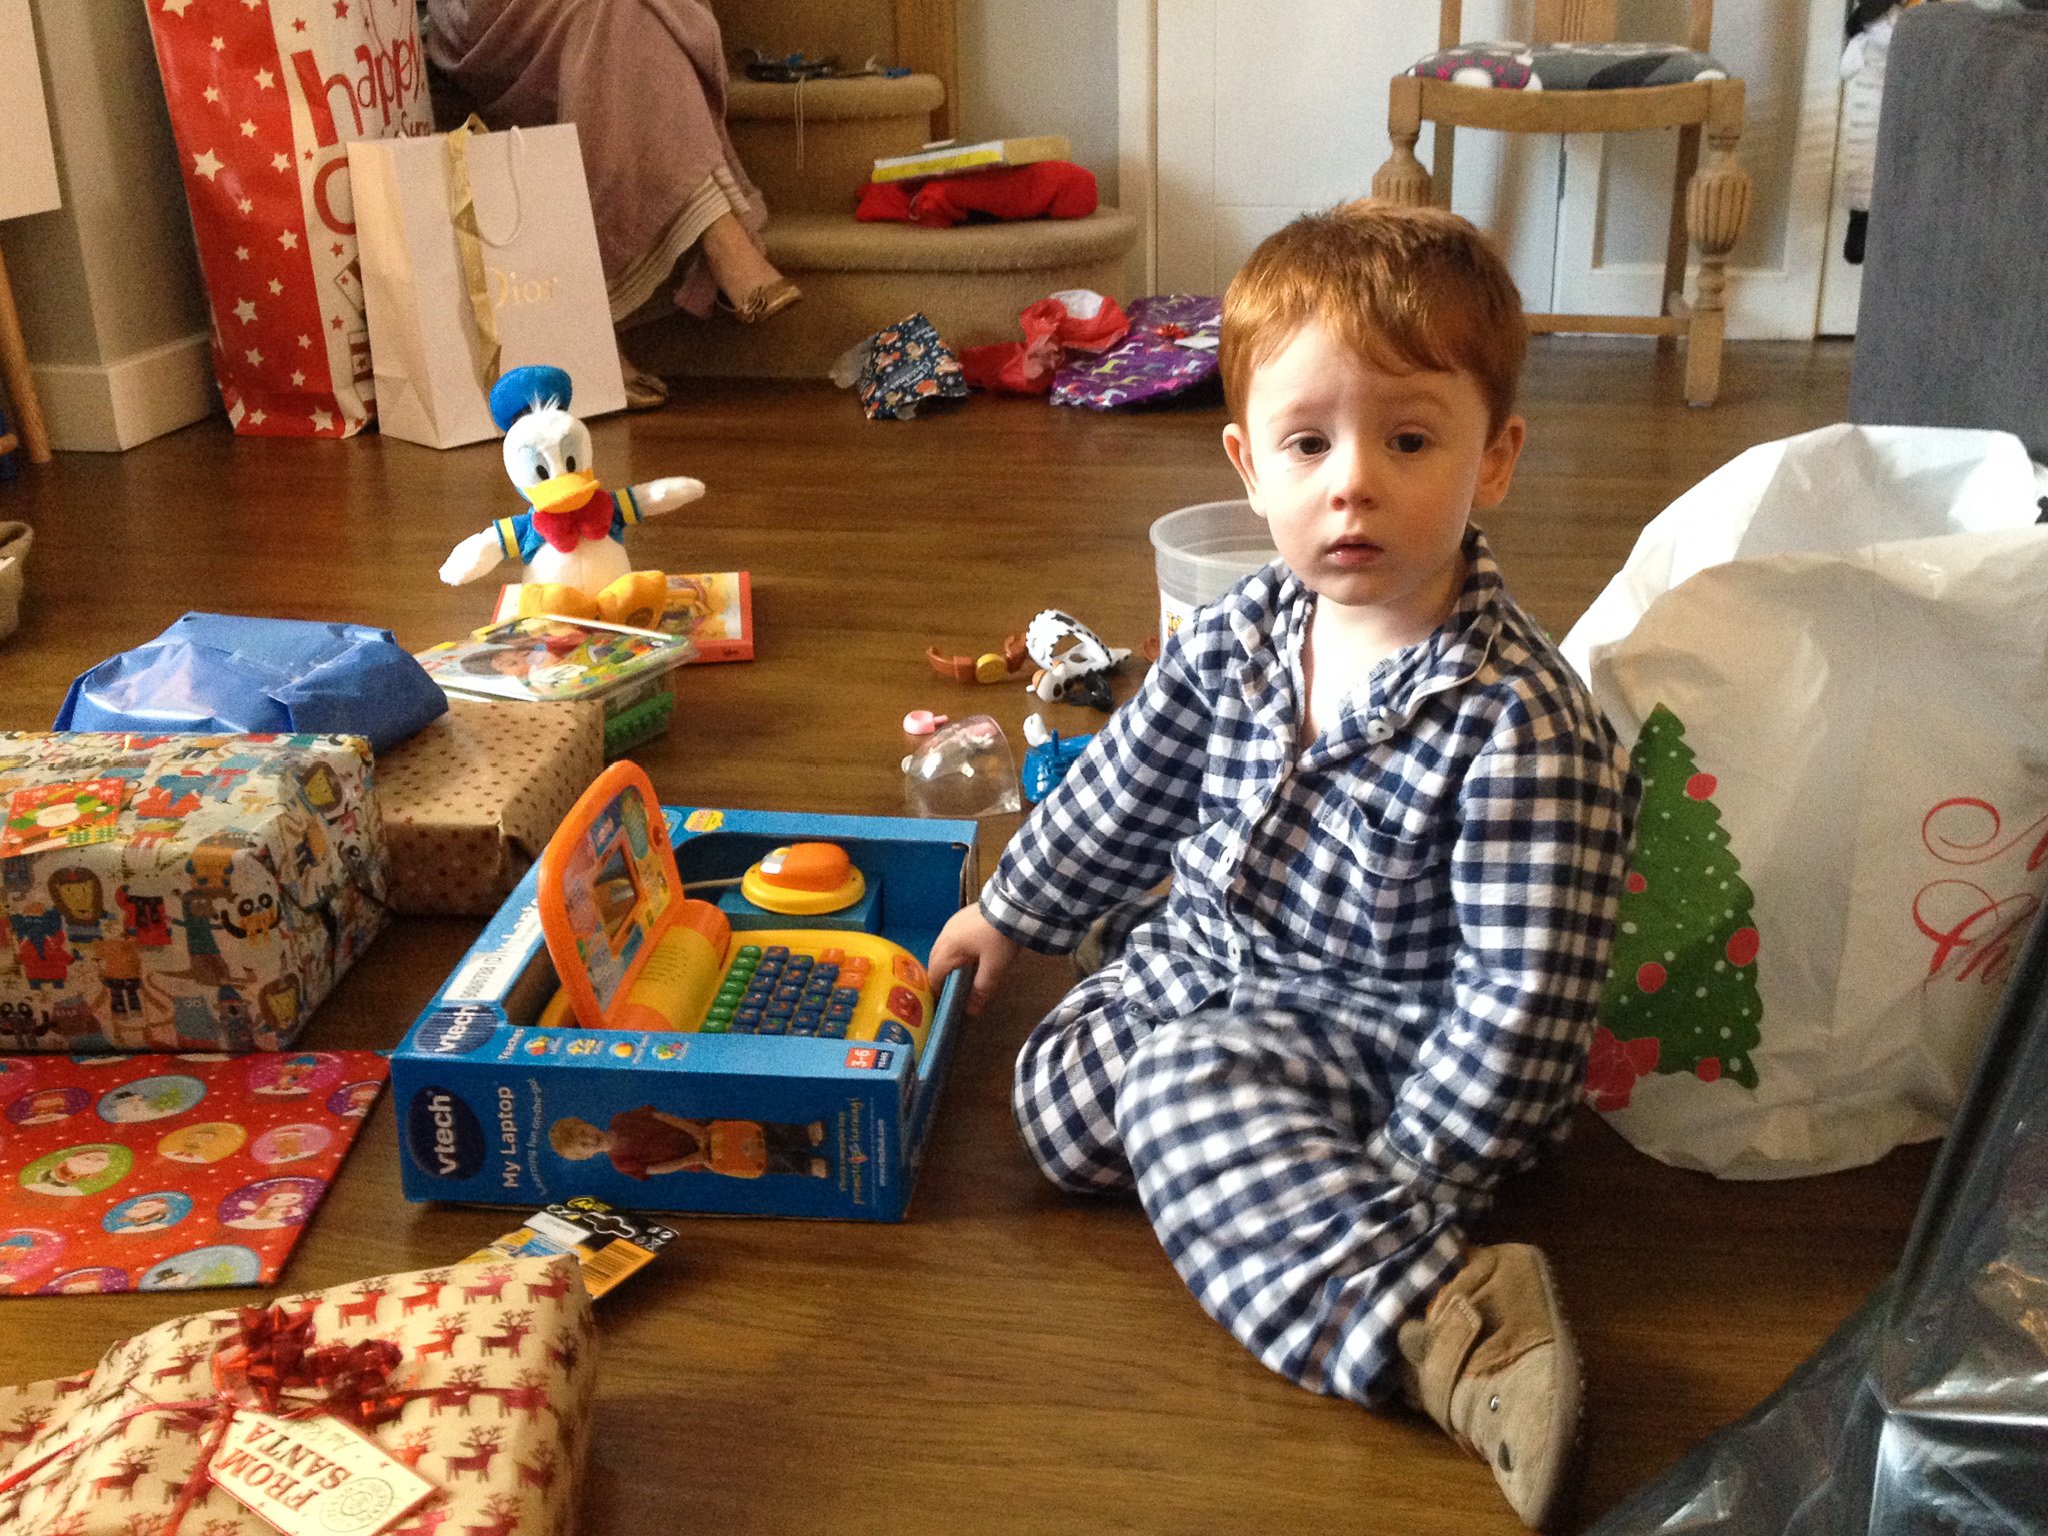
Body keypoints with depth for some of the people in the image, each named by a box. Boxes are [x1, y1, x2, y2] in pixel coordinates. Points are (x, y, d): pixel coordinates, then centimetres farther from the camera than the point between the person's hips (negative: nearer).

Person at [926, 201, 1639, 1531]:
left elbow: (1519, 997, -24)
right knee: (1062, 1105, -6)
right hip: (1211, 959, 8)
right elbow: (1124, 792, 12)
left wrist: (1404, 1192, -21)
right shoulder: (1239, 637, -6)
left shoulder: (1517, 722, -26)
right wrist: (1012, 914, 22)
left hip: (1384, 1021, -7)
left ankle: (1441, 1319, -33)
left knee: (1190, 1090, -29)